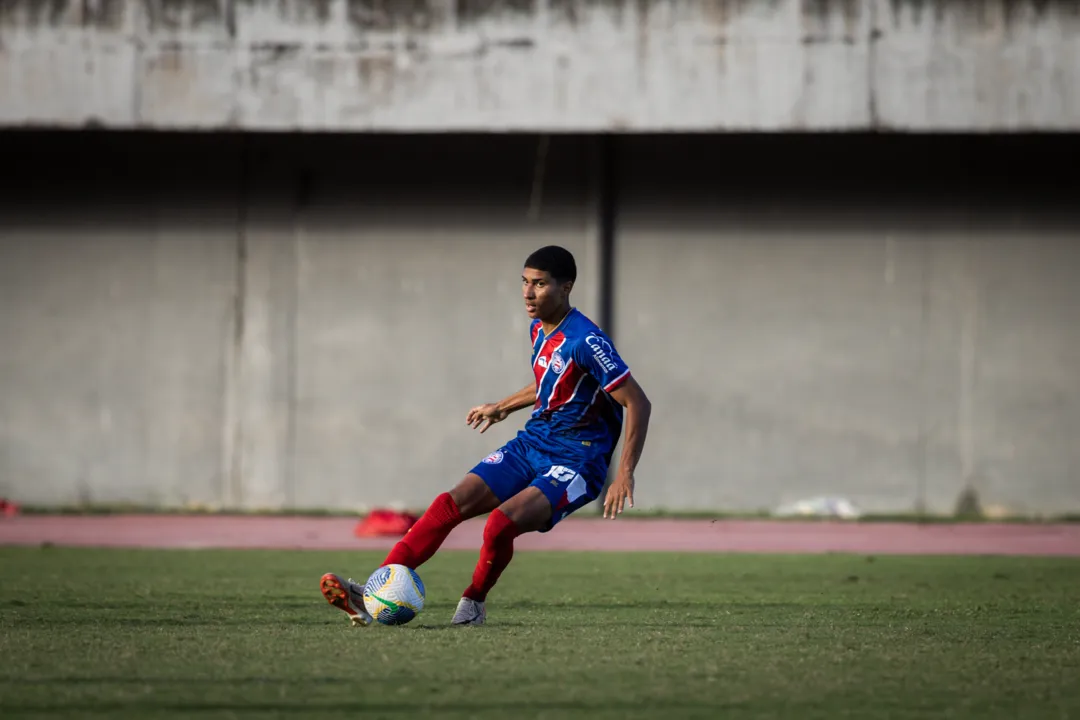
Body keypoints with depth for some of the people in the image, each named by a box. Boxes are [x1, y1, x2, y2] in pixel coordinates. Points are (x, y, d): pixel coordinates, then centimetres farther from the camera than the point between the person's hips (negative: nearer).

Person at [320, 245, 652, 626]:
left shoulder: (586, 342, -20)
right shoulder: (539, 329, 7)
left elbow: (638, 404, -20)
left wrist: (625, 474, -26)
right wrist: (503, 407, 36)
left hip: (575, 463, -8)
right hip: (530, 443, 8)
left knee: (501, 523, -30)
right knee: (450, 504, -11)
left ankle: (473, 603, -2)